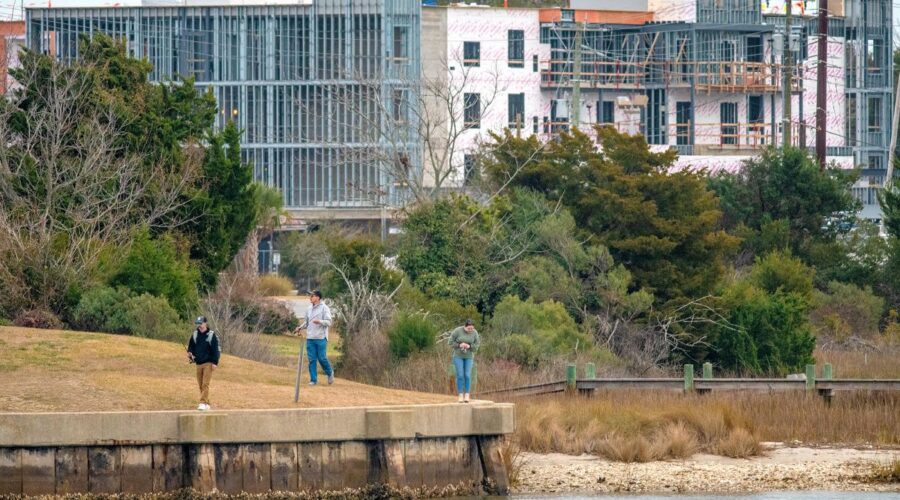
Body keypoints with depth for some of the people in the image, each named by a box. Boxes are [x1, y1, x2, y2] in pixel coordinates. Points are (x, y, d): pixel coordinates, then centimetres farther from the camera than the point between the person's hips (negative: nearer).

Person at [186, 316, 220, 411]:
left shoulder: (211, 335, -4)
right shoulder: (195, 335, 10)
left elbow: (215, 350, -6)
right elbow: (191, 346, 18)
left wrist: (215, 363, -13)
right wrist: (190, 354, -4)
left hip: (208, 363, -6)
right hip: (198, 363, 6)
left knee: (205, 384, -13)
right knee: (201, 385, 7)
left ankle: (203, 403, -17)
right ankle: (206, 403, 14)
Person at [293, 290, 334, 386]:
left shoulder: (324, 308, -4)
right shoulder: (309, 309, 14)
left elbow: (328, 322, -10)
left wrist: (320, 321, -28)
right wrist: (300, 328, 8)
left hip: (321, 338, -5)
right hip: (310, 338, 5)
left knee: (322, 358, -6)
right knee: (312, 359, 1)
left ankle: (330, 373, 20)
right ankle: (313, 379, 6)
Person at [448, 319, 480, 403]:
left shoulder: (475, 333, -9)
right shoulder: (457, 331, -17)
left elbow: (476, 347, -5)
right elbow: (450, 342, -10)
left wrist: (469, 346, -25)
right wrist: (459, 345, -26)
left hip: (468, 356, 2)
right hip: (458, 355, -2)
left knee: (467, 375, -6)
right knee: (460, 375, -7)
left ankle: (467, 396, 3)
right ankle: (460, 396, 2)